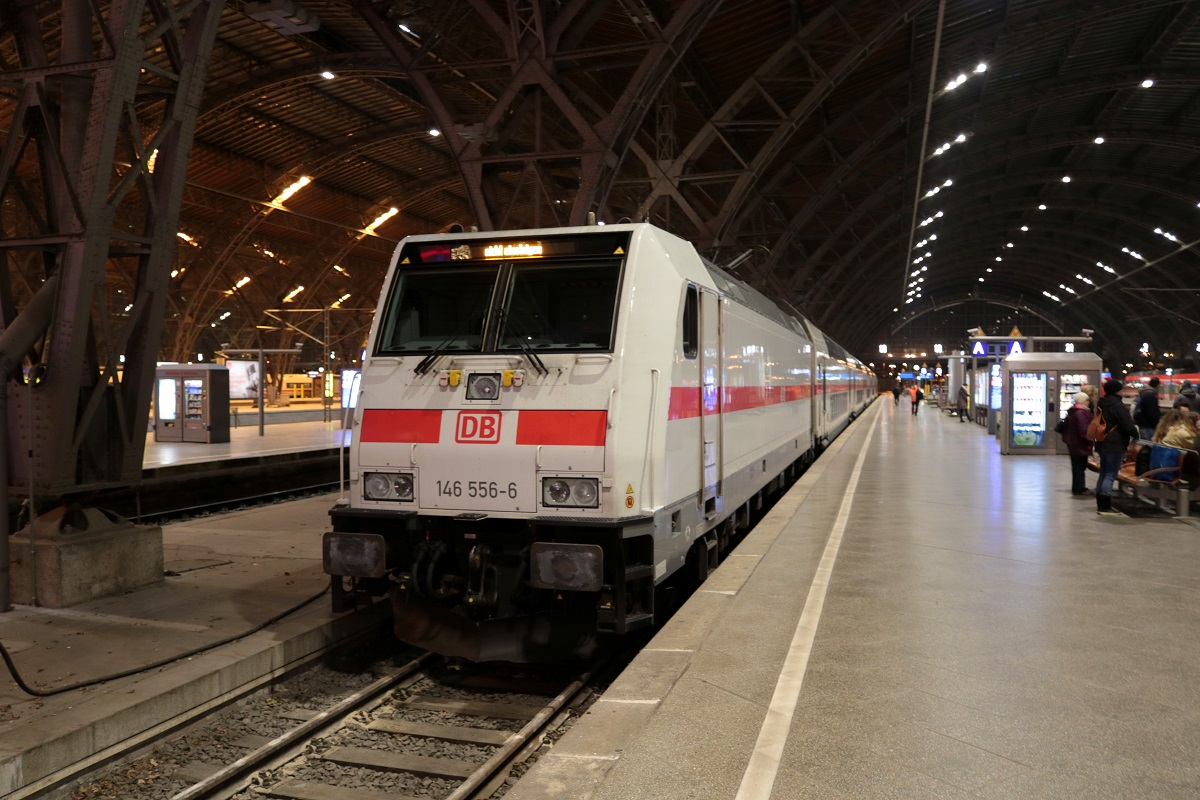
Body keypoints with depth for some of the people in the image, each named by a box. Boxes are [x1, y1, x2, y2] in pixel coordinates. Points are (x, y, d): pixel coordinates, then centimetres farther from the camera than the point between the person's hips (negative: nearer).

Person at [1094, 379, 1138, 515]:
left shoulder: (1101, 404, 12)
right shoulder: (1118, 405, -16)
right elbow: (1128, 426, -17)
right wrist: (1136, 432, 3)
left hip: (1102, 443, 9)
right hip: (1115, 444, -9)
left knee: (1103, 473, 15)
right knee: (1110, 474, -6)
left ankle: (1100, 504, 19)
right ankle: (1105, 506, -7)